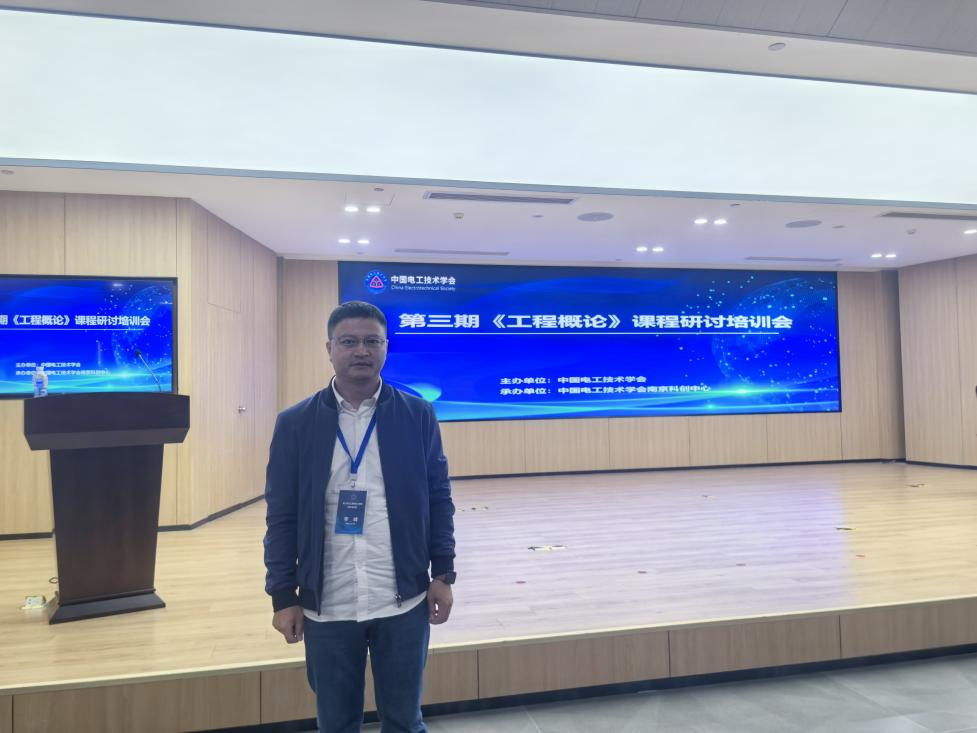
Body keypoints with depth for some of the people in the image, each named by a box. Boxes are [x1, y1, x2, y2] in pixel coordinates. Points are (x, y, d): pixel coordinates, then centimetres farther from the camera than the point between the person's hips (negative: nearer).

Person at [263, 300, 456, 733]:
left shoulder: (417, 415, -2)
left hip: (403, 603, 0)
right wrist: (283, 597, -1)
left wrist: (442, 574, 0)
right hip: (327, 607, 1)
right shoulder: (295, 423, -2)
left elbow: (439, 499, 2)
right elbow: (281, 516, 0)